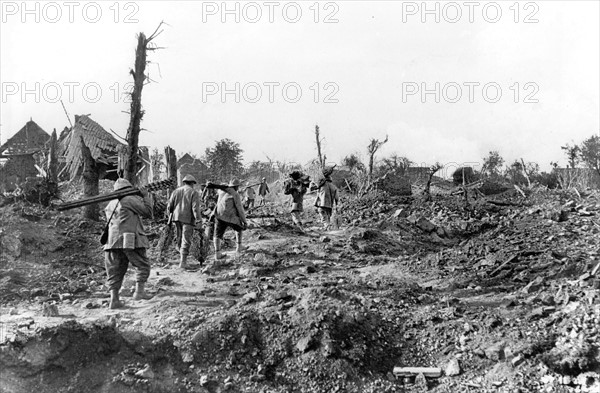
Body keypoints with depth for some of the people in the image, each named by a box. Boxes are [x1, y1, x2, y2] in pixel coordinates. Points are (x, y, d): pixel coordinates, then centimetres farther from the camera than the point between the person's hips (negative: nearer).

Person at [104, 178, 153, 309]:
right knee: (143, 265, 7)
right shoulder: (130, 199, -5)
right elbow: (148, 212, -2)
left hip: (113, 240, 7)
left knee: (115, 270, 8)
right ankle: (139, 291, 0)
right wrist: (145, 196, 10)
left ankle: (114, 299, 4)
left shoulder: (111, 204, 17)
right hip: (130, 240, -7)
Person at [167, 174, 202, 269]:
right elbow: (195, 208, -13)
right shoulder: (194, 193, -3)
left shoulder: (176, 191, 10)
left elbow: (169, 206, 8)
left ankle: (182, 258, 23)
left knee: (180, 238, 17)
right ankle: (183, 262, -9)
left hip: (177, 217, 5)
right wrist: (198, 220, -14)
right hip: (188, 219, -5)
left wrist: (170, 215, 24)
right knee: (186, 240, -4)